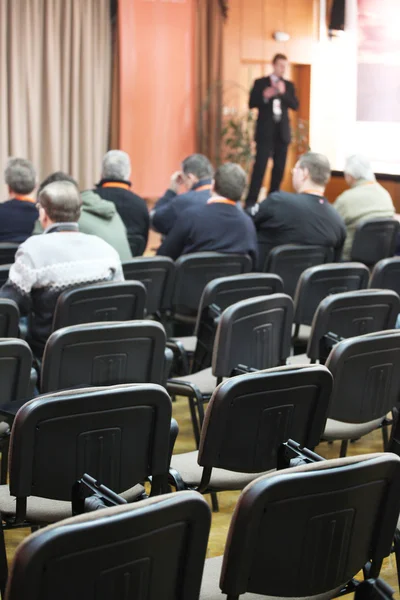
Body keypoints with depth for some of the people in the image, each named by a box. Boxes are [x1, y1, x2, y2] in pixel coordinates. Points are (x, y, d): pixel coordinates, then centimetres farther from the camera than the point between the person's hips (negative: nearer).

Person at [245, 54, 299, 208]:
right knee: (260, 166, -10)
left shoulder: (289, 85, 11)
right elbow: (252, 103, -4)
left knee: (279, 167, 5)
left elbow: (295, 105, 0)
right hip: (266, 131, -4)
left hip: (282, 131, 4)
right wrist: (264, 96, -21)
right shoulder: (260, 83, 2)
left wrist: (283, 93, -14)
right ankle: (251, 200, -10)